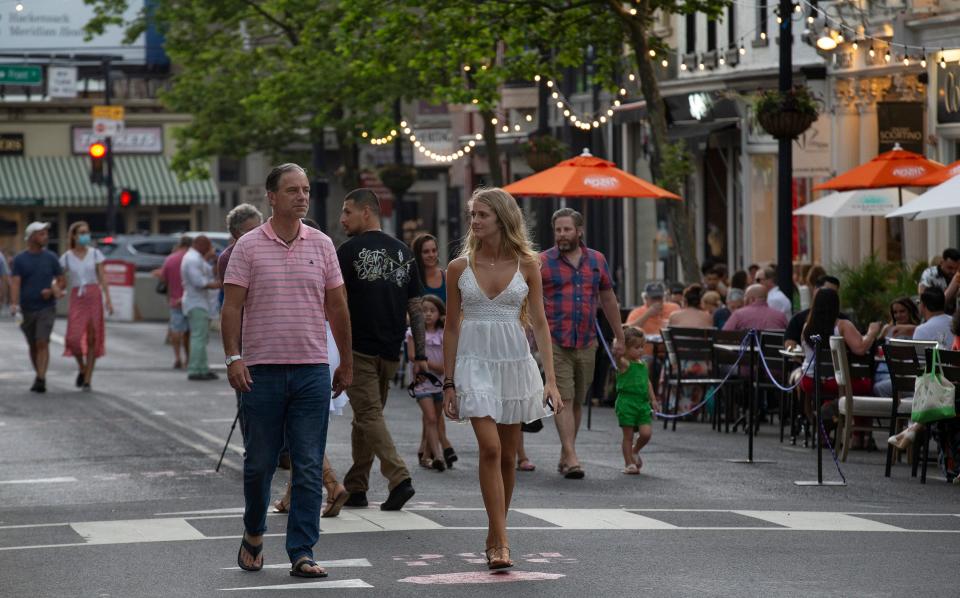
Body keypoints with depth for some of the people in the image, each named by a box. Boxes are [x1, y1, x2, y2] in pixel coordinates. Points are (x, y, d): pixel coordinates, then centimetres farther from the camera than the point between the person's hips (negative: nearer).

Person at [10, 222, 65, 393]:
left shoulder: (51, 258, 1)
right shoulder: (19, 259, -2)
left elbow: (62, 281, 8)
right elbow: (15, 283, -13)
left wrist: (52, 290, -14)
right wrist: (14, 305, -28)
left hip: (46, 308, -1)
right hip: (27, 310, 1)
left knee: (42, 343, -15)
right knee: (33, 346, 12)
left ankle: (40, 380, -20)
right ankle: (39, 375, 30)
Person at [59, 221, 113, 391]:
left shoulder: (95, 254, 4)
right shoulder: (66, 257, 3)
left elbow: (102, 278, 2)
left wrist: (108, 299, -7)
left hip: (94, 297, 0)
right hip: (76, 299, 0)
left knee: (92, 340, 0)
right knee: (74, 339, -14)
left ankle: (87, 380, 6)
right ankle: (82, 368, 15)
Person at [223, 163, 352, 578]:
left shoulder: (321, 245, 8)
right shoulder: (249, 247, 0)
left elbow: (337, 307, 13)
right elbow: (232, 306, -3)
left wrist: (346, 363, 14)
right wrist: (233, 357, -13)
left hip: (312, 371, 2)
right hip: (261, 371, -2)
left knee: (309, 469, -2)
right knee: (259, 462, 6)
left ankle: (302, 553, 1)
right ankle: (253, 535, 28)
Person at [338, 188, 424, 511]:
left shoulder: (350, 251, -6)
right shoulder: (404, 253, 10)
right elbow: (416, 308, 9)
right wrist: (420, 354, 10)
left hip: (359, 348, -6)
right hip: (390, 350, 6)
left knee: (369, 415, -6)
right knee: (366, 415, 15)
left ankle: (399, 477, -21)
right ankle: (356, 487, 18)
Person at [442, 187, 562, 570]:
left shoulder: (527, 266, 1)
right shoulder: (460, 268, 2)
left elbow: (539, 324, 2)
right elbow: (452, 328, 6)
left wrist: (550, 380, -4)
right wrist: (449, 384, 2)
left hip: (515, 362, 1)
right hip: (475, 362, -1)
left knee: (507, 455, 8)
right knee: (489, 448, -16)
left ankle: (495, 534, 24)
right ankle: (500, 543, -17)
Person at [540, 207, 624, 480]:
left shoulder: (596, 260, 10)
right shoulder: (542, 262, -1)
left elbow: (608, 300, 19)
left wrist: (619, 336, 20)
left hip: (586, 343, 4)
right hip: (555, 342, -4)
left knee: (577, 401, 10)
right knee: (563, 399, -11)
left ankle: (564, 457, 21)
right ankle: (571, 458, -16)